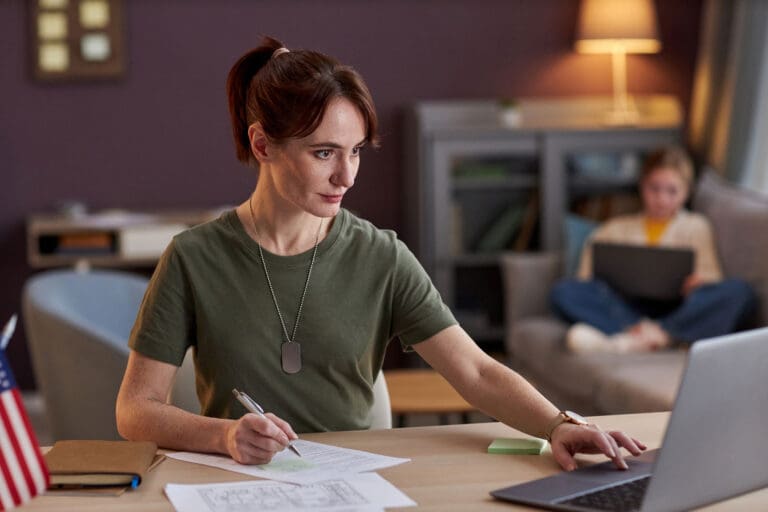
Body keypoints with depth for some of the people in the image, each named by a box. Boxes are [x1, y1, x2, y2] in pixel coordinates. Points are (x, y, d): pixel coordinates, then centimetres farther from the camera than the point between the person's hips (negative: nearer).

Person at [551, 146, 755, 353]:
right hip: (627, 307, 0)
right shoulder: (616, 229, 24)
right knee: (564, 291, -26)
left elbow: (709, 273, 11)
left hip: (678, 308, 0)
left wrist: (698, 282, -12)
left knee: (739, 291, -30)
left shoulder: (695, 226, 24)